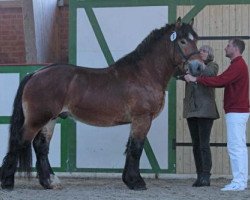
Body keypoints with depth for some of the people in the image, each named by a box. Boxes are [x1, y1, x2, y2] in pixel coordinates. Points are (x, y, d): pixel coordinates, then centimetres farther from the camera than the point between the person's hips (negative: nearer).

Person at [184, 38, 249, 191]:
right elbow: (223, 82, 18)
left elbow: (219, 81, -23)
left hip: (236, 112, -11)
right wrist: (197, 79, 12)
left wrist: (196, 79, -17)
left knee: (235, 147, -10)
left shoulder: (238, 65, -15)